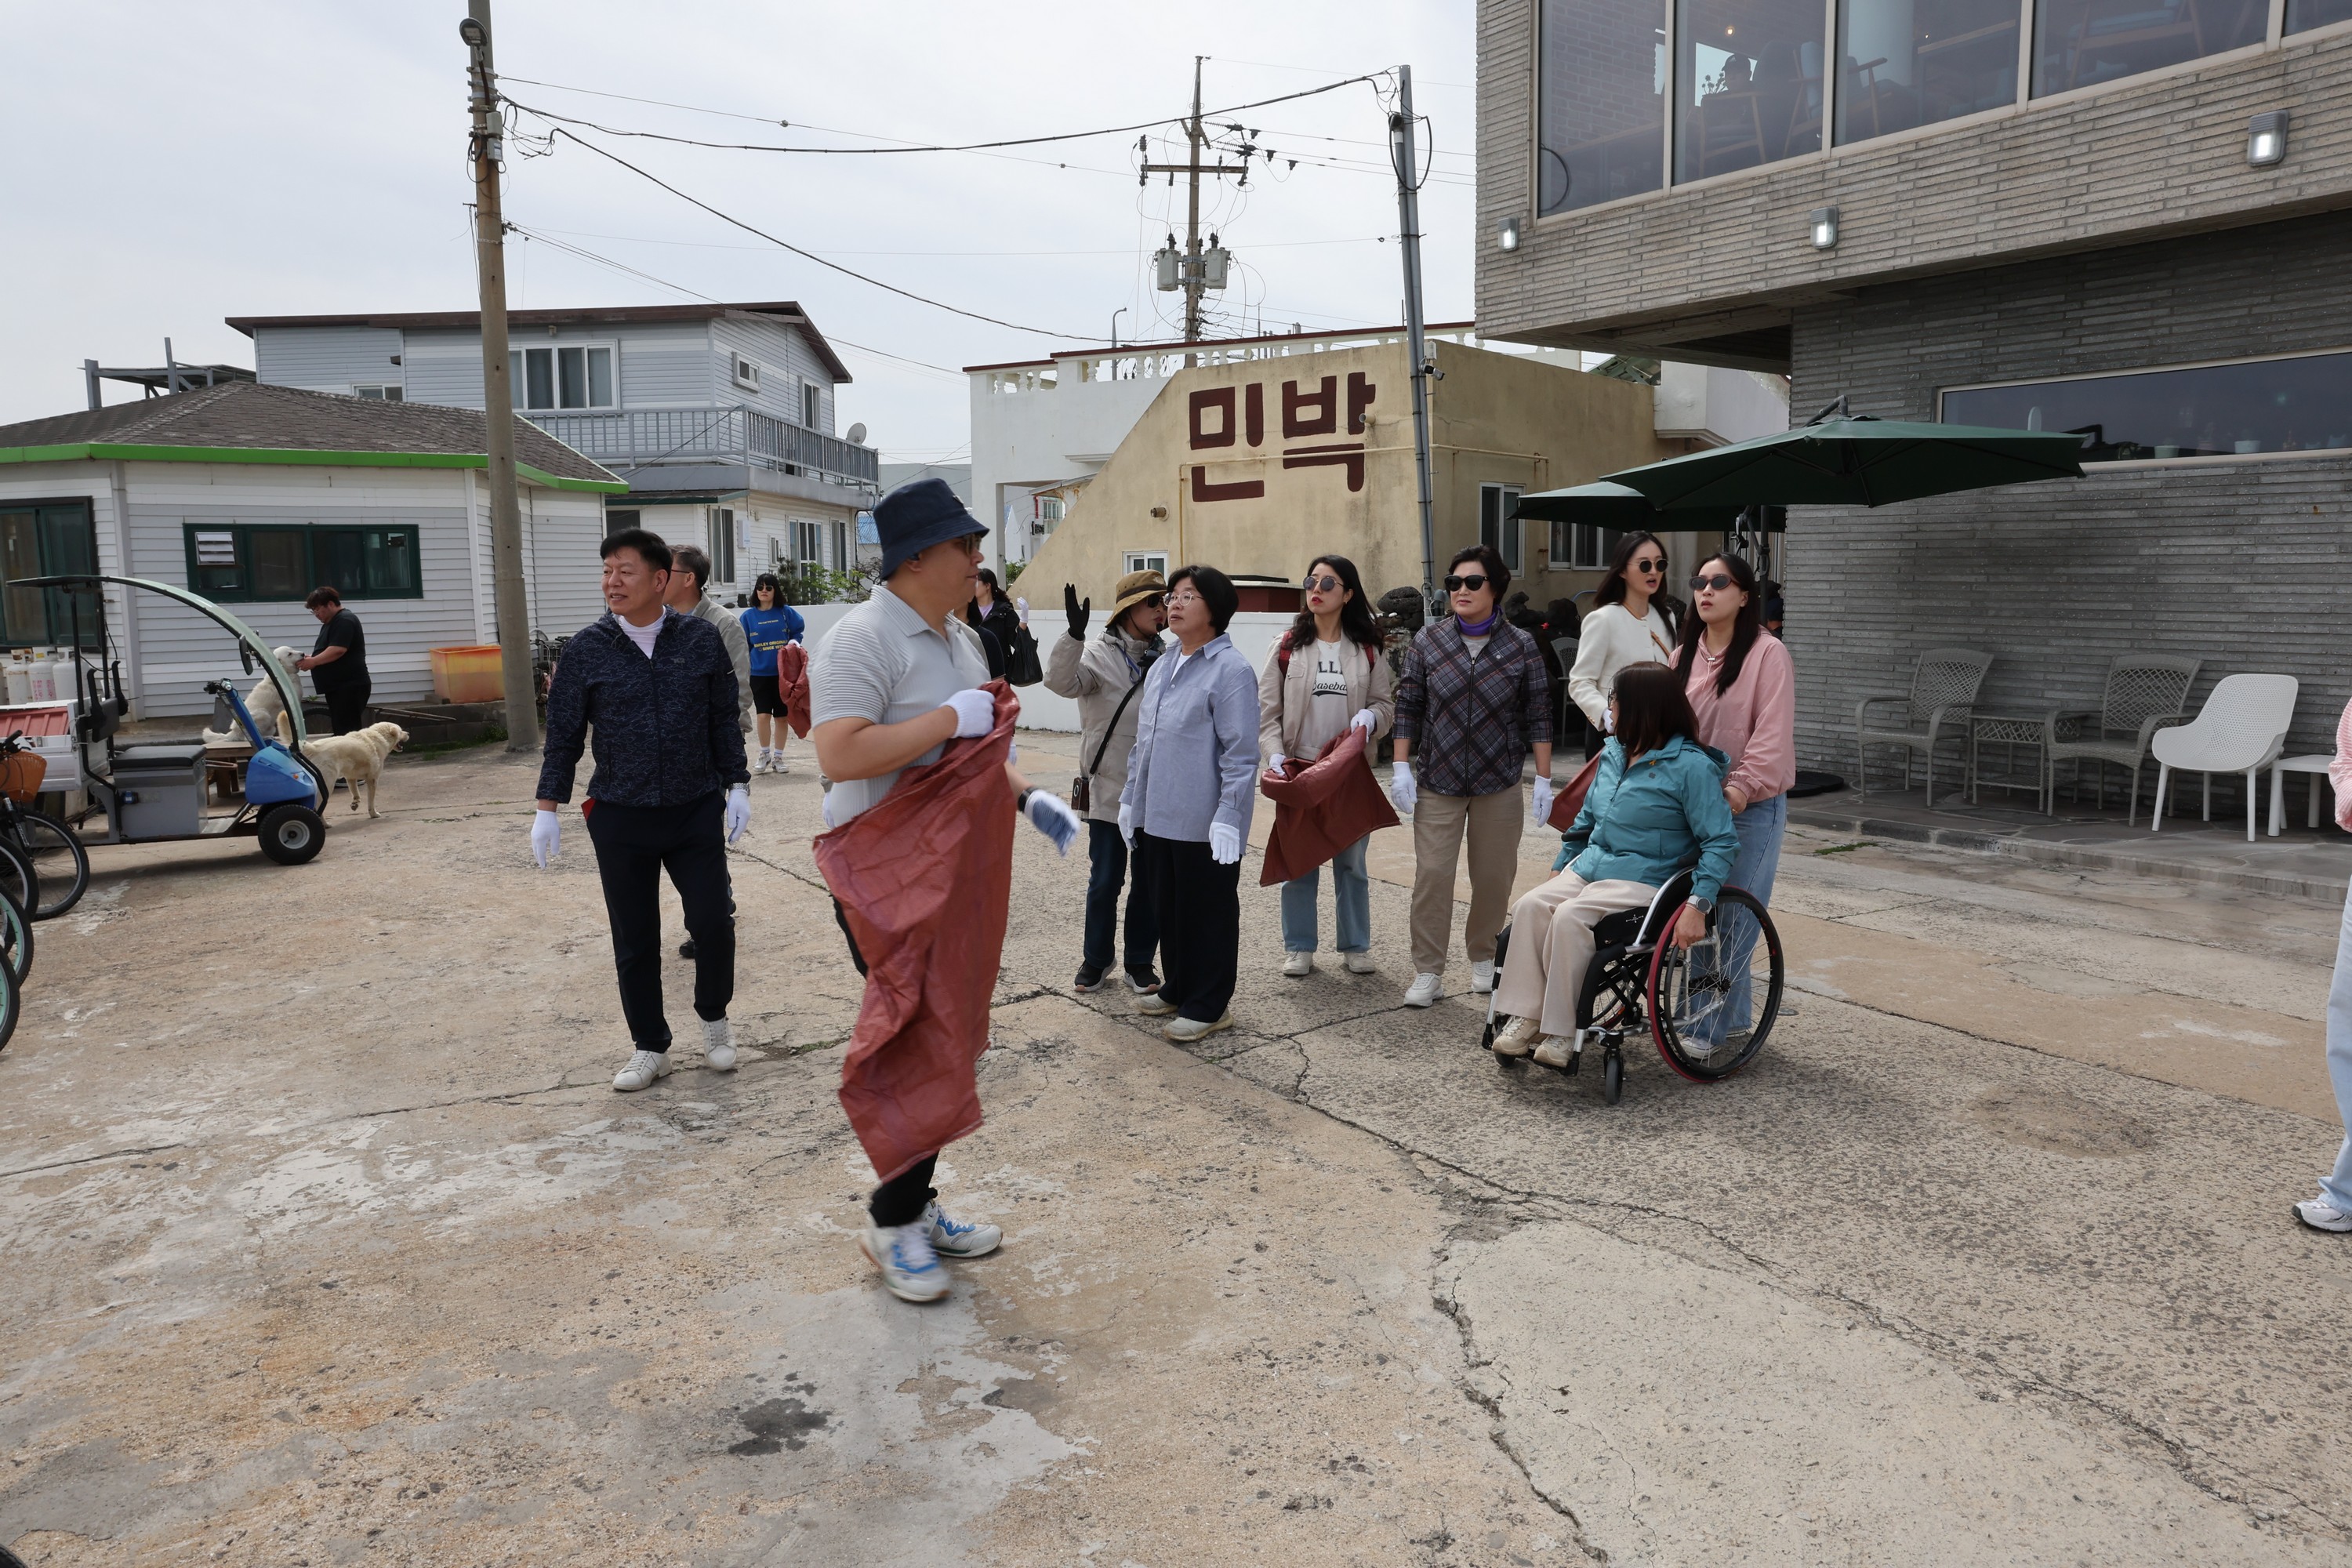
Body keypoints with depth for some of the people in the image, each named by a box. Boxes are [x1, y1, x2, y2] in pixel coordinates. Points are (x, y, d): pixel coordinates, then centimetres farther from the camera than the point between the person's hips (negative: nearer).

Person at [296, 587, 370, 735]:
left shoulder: (344, 621, -11)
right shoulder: (330, 623, 22)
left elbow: (338, 650, -22)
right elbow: (325, 652, 27)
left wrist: (313, 661, -15)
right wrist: (308, 659, 9)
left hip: (350, 686, -11)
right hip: (337, 687, 11)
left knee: (347, 731, -15)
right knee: (339, 730, 9)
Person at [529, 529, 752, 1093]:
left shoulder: (701, 639, -2)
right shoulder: (586, 649, -3)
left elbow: (725, 721, 5)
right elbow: (563, 734, 2)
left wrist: (737, 786, 2)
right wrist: (548, 808, 0)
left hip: (696, 812, 0)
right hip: (620, 819, 0)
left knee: (713, 922, -3)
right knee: (635, 941, 7)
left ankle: (714, 1019, 25)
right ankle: (650, 1047, 24)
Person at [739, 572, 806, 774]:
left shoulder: (786, 612, -2)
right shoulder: (748, 616, 0)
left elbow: (799, 631, 8)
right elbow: (742, 645, 4)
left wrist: (792, 643, -11)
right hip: (759, 673, 0)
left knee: (781, 717, 8)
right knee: (762, 716, -8)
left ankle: (778, 757, 22)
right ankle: (764, 754, 13)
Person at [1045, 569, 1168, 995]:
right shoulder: (1100, 654, -6)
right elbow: (1061, 681, -24)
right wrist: (1075, 634, -38)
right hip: (1109, 788, -3)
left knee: (1150, 881, 9)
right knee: (1105, 880, 5)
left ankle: (1140, 961, 23)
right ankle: (1096, 958, 22)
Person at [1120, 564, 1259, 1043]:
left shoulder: (1231, 670, -11)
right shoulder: (1161, 668, 14)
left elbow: (1240, 753, -15)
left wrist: (1229, 816, -19)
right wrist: (1131, 798, 18)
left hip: (1204, 824, -8)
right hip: (1156, 817, 8)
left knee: (1208, 911, 4)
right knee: (1168, 906, 17)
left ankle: (1209, 1005, 16)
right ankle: (1178, 988, 33)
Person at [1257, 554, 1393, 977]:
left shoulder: (1368, 649, 4)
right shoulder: (1288, 646, 1)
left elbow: (1386, 704, 6)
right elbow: (1267, 711, -1)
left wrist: (1369, 717, -17)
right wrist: (1276, 756, -15)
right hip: (1299, 769, -1)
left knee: (1352, 862, 9)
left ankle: (1355, 946, 23)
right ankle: (1299, 948, 17)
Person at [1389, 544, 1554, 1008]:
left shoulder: (1521, 647, 0)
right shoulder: (1428, 642, 1)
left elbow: (1538, 716, 2)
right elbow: (1407, 706, 4)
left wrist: (1543, 779, -1)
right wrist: (1401, 768, -2)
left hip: (1499, 785, 0)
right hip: (1438, 783, 0)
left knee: (1494, 877, 8)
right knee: (1431, 874, -5)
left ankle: (1483, 958, 27)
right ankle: (1428, 972, 3)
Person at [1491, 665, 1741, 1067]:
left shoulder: (1691, 766, -11)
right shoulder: (1613, 752, 14)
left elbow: (1721, 841, -13)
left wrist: (1698, 905, -22)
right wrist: (1561, 865, 22)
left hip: (1644, 878, -7)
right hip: (1591, 865, 7)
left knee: (1570, 918, -31)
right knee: (1529, 905, -20)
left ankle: (1561, 1033, -20)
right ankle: (1525, 1018, -19)